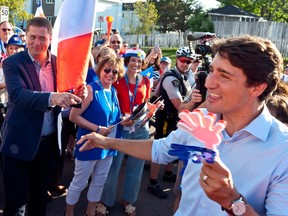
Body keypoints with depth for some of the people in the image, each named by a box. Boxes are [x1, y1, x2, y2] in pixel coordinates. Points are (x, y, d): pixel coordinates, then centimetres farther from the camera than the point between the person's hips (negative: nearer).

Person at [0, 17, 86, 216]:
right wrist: (52, 97, -43)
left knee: (40, 194, 21)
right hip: (20, 142, -3)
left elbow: (65, 95, 2)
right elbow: (17, 94, -27)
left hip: (49, 141, 4)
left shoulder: (59, 63, 2)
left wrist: (78, 94, -22)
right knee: (16, 199, 9)